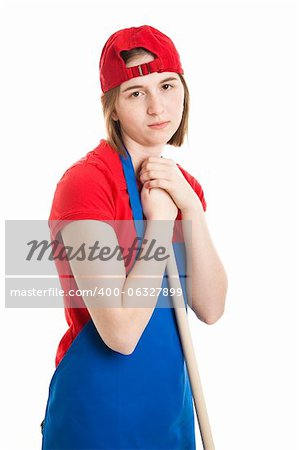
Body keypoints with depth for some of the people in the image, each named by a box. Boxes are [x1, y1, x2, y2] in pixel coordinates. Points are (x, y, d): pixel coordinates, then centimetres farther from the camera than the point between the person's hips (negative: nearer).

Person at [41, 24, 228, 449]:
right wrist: (160, 217, -20)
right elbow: (121, 333, -25)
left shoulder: (184, 186, 2)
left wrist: (189, 206, -15)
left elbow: (210, 309, -6)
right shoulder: (86, 181, -19)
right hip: (100, 410, -6)